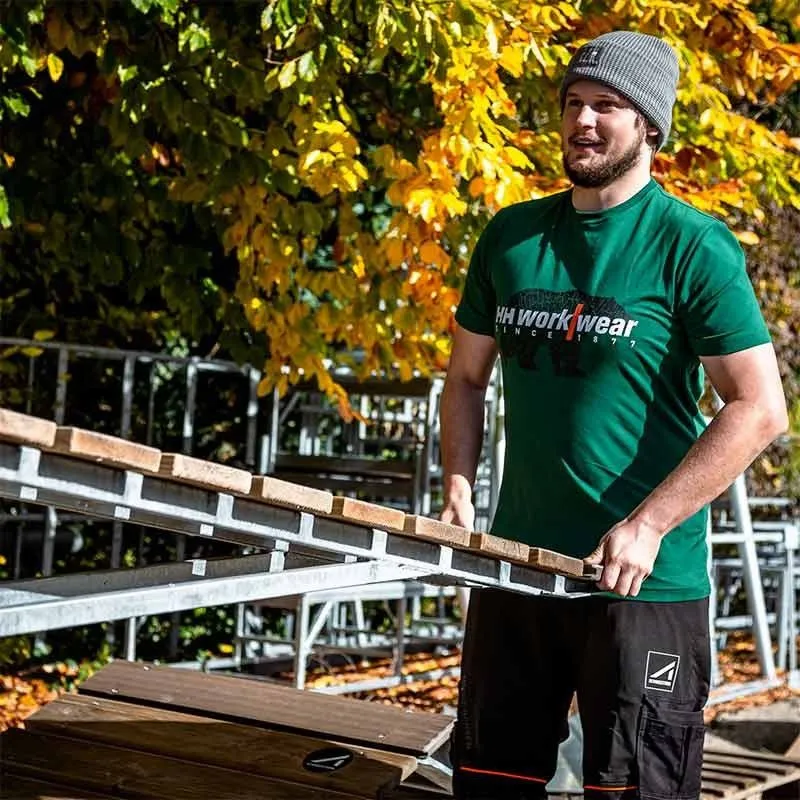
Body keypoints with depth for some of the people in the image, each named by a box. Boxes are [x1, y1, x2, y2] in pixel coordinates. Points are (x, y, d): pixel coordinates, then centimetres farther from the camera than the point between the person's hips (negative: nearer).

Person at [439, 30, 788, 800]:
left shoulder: (692, 247, -8)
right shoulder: (510, 237, 8)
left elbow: (759, 409, -13)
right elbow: (466, 378, 18)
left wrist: (647, 526, -19)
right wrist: (458, 490, 1)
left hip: (645, 585, -5)